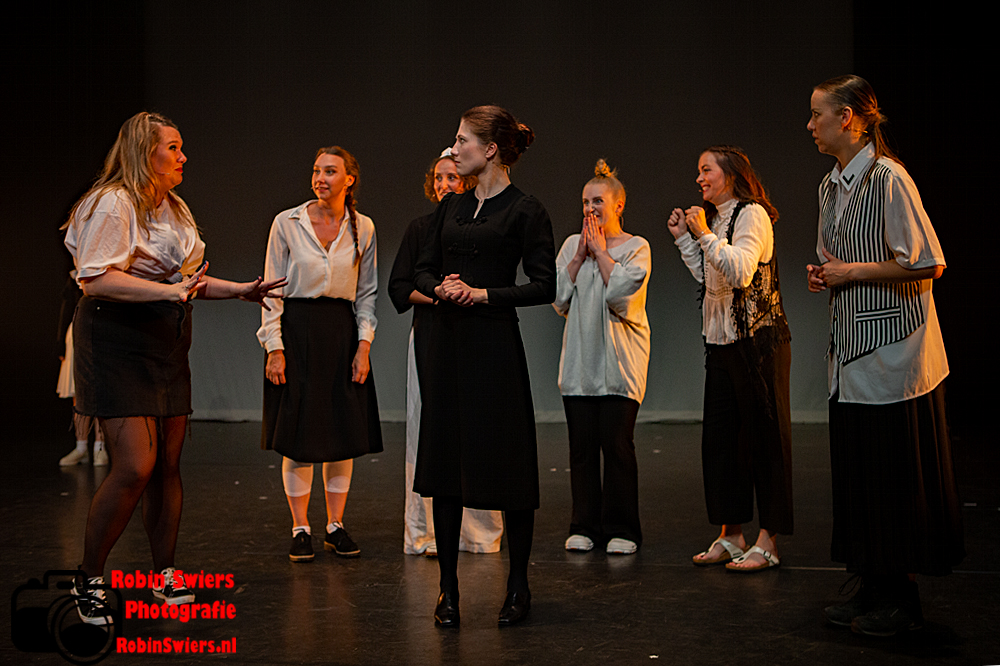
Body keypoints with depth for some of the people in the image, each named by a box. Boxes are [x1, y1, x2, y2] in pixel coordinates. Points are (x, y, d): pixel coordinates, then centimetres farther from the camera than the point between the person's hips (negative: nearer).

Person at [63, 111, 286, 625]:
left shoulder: (175, 209, 17)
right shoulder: (113, 204, -11)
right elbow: (96, 277, -22)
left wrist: (239, 290, 16)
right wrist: (168, 291, -29)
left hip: (167, 343, 8)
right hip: (118, 342, -8)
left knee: (168, 465, 7)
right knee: (134, 467, -14)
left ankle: (165, 576, 18)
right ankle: (89, 580, 2)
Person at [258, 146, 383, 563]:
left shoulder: (363, 228, 5)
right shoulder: (287, 223, -2)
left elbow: (368, 292, 9)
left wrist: (364, 345, -1)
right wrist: (274, 348, -8)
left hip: (342, 332, 2)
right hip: (297, 329, -2)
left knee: (344, 433, 4)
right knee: (298, 435, 0)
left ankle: (336, 526, 16)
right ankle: (300, 529, 10)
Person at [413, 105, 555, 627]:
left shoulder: (525, 211, -5)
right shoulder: (451, 206, 14)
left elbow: (544, 286, -9)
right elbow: (423, 268, 16)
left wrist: (483, 294, -14)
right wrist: (440, 288, -5)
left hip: (494, 343, -6)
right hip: (446, 342, 6)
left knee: (506, 462, -1)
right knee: (444, 462, 6)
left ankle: (518, 585, 13)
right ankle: (447, 587, 14)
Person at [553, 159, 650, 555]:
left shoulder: (636, 248, 1)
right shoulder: (572, 245, 13)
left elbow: (621, 294, -15)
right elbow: (559, 299, 2)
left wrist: (601, 251, -6)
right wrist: (581, 255, -3)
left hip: (619, 362, -4)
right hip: (580, 361, 4)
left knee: (616, 443, -6)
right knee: (582, 445, 3)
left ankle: (621, 530, 5)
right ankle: (584, 527, 13)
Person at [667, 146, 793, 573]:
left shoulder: (752, 214, -10)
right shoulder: (714, 219, 17)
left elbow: (740, 272, -22)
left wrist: (706, 236, -19)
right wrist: (684, 239, 12)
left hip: (758, 342, -9)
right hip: (721, 342, 9)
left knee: (765, 437, -3)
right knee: (720, 438, 9)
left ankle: (767, 543, 2)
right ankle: (730, 536, 18)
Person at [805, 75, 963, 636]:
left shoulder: (888, 178, -14)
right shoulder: (831, 185, 13)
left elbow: (926, 263, -19)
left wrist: (851, 272, -13)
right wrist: (824, 275, 6)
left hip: (893, 345, -9)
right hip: (852, 347, 9)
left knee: (897, 475, -2)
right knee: (856, 471, 10)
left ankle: (902, 598, 8)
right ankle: (874, 589, 20)